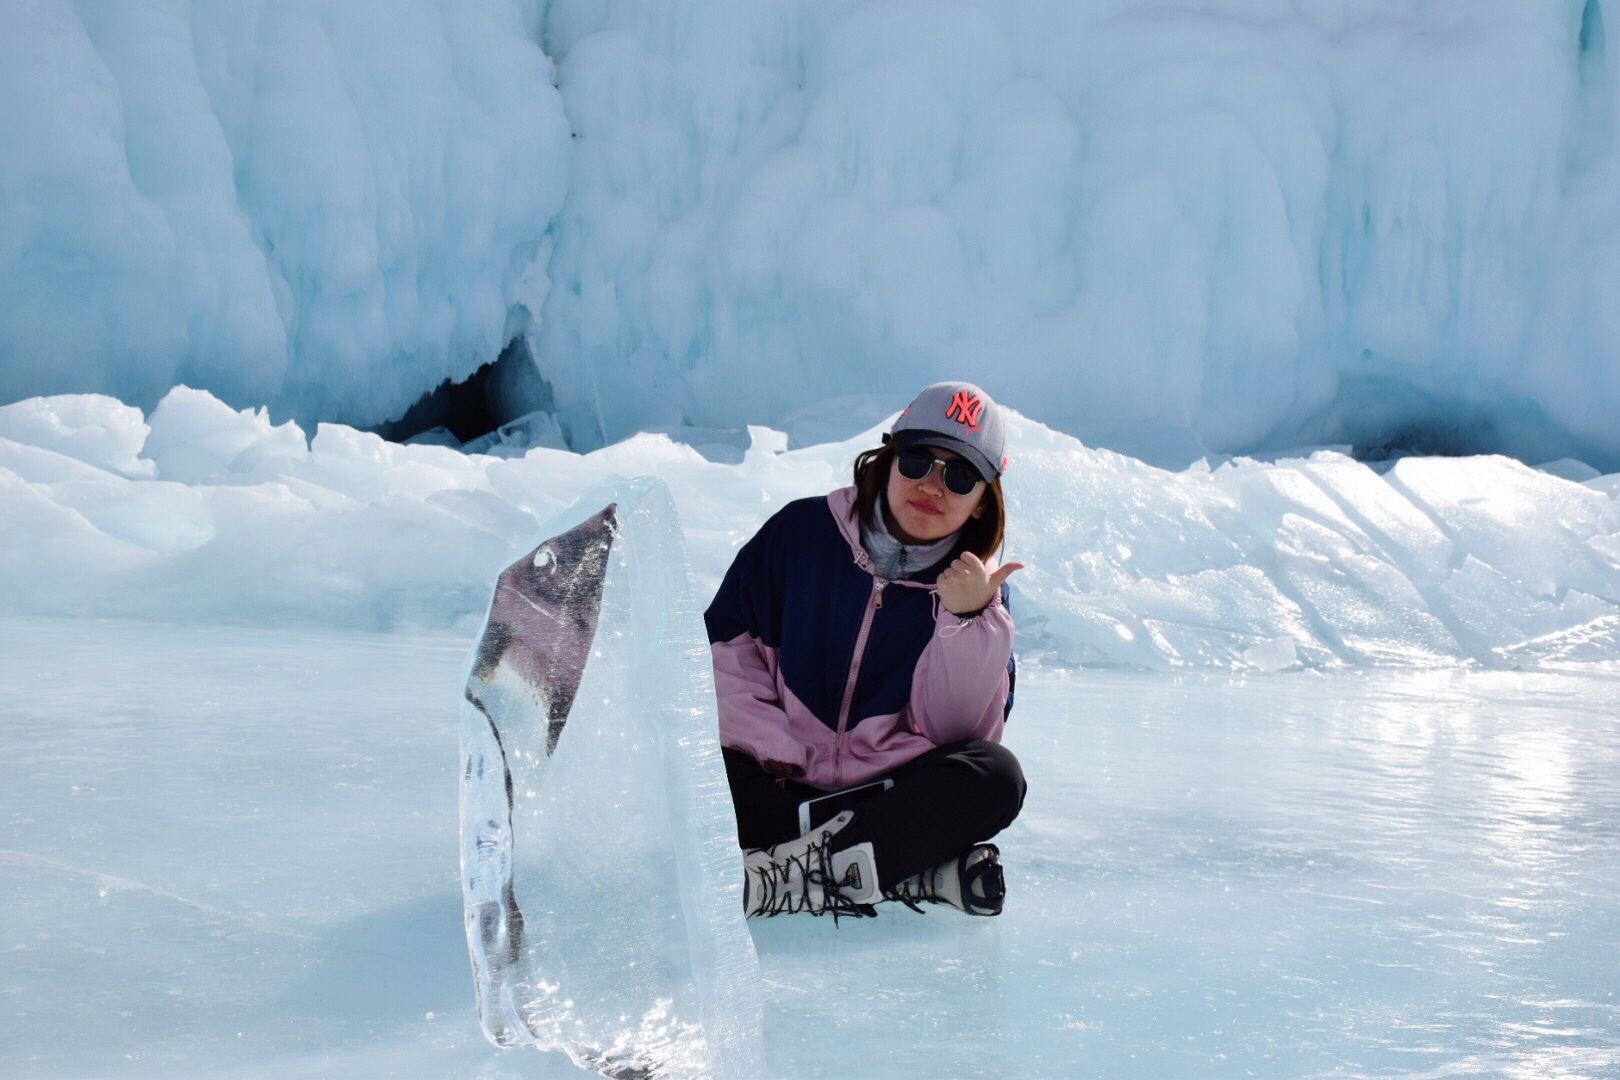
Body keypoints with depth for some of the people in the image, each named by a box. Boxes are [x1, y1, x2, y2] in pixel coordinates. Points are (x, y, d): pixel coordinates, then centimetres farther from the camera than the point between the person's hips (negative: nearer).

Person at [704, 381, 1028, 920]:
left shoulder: (976, 591, 0)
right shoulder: (803, 531, 0)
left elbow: (956, 732, -9)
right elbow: (726, 639, 3)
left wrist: (968, 621, -22)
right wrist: (771, 747, -9)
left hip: (890, 793, 1)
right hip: (779, 786, 0)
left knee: (996, 776, -28)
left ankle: (788, 873, -33)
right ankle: (919, 869, -31)